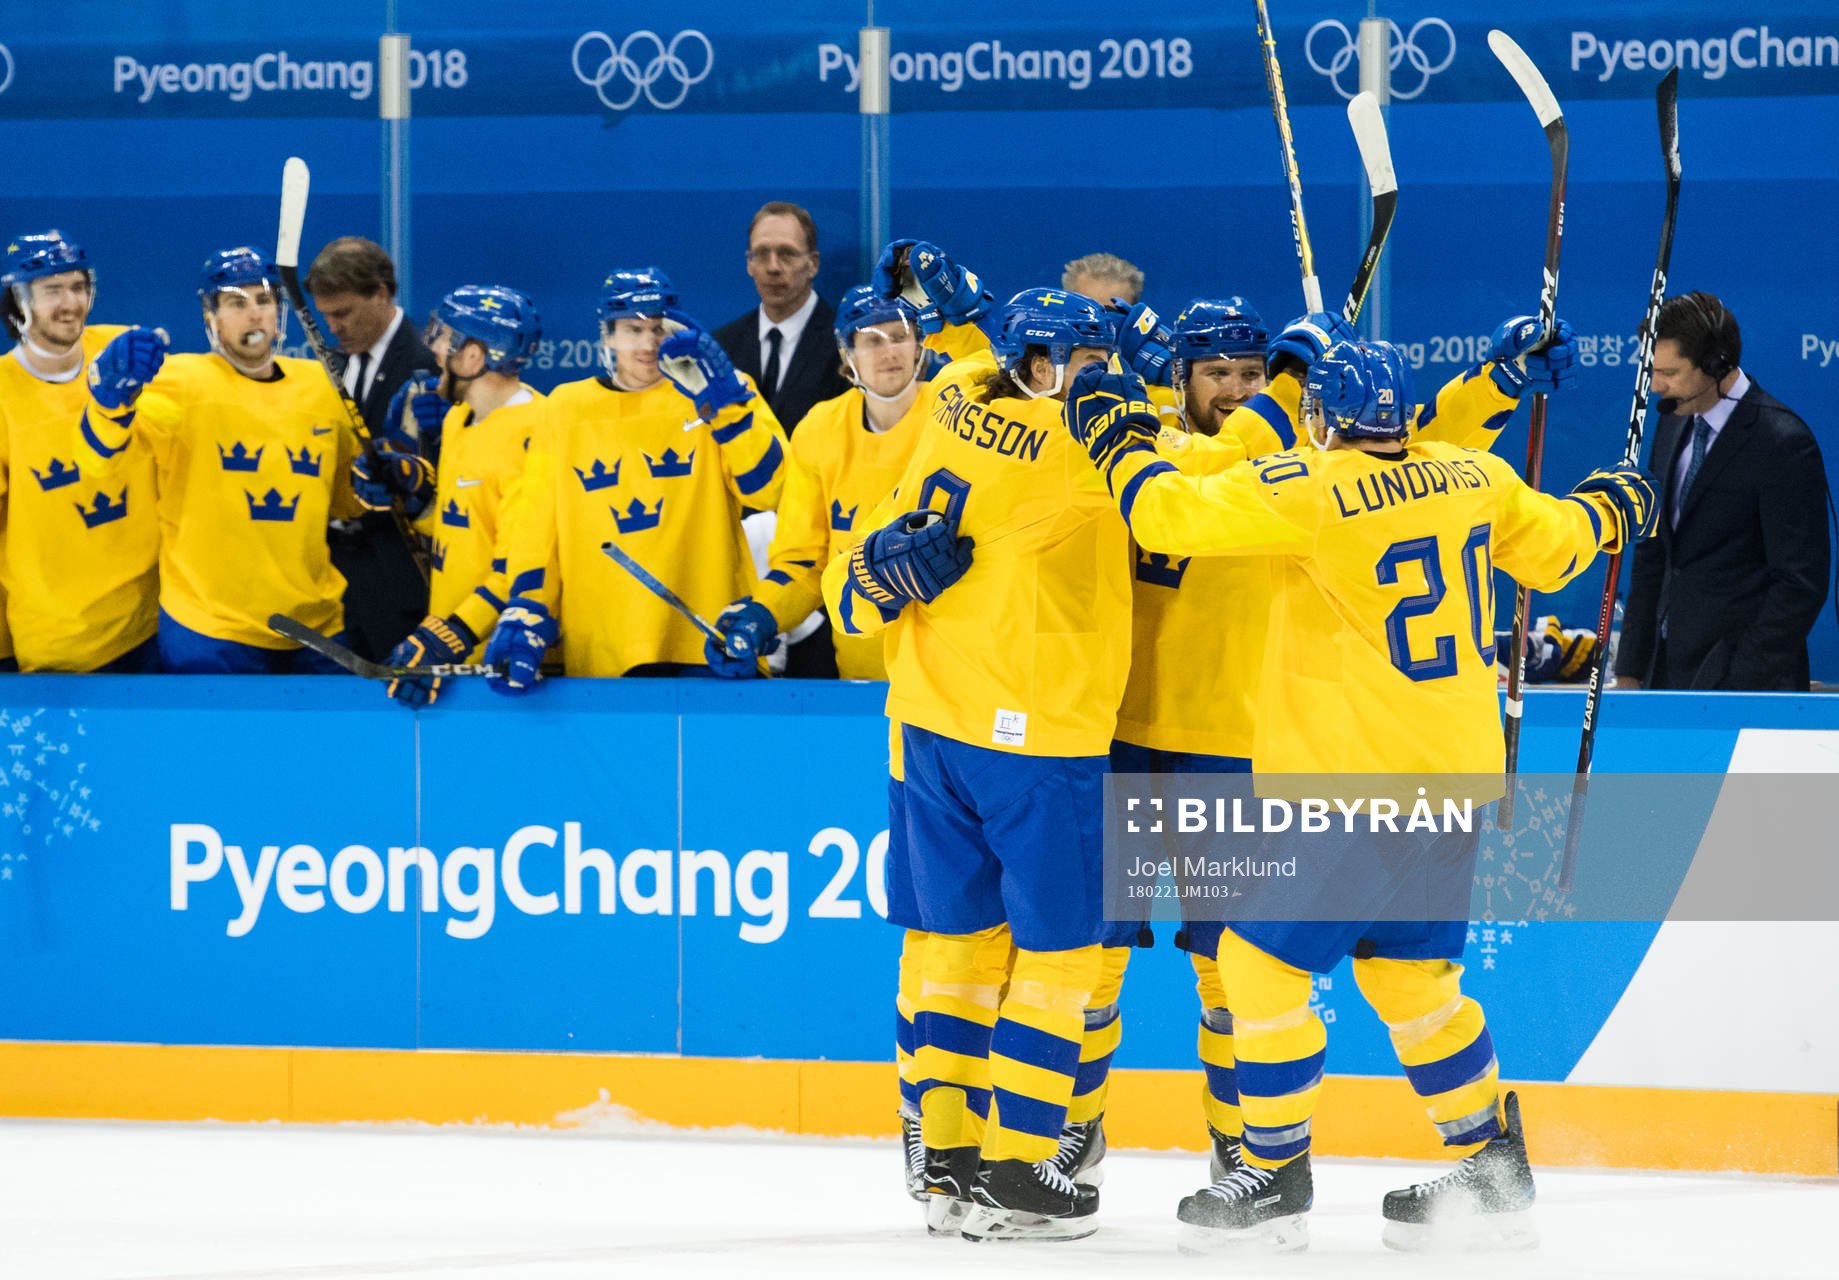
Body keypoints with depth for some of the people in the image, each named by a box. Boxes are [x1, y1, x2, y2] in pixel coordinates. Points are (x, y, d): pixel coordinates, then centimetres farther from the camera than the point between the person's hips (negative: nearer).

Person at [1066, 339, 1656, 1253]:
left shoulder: (1307, 492, -17)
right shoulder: (1472, 477, 3)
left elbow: (1169, 515, -19)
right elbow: (1549, 550, 20)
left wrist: (1115, 433, -1)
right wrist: (1606, 511, 42)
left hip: (1348, 781, -7)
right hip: (1458, 772, 7)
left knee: (1261, 962, 3)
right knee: (1411, 973, 20)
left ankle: (1276, 1177, 6)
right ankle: (1494, 1172, 22)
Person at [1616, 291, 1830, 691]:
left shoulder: (1782, 443, -13)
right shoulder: (1675, 424, 12)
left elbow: (1800, 584, -14)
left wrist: (1741, 680, -16)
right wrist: (1630, 670, 13)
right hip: (1668, 671, 7)